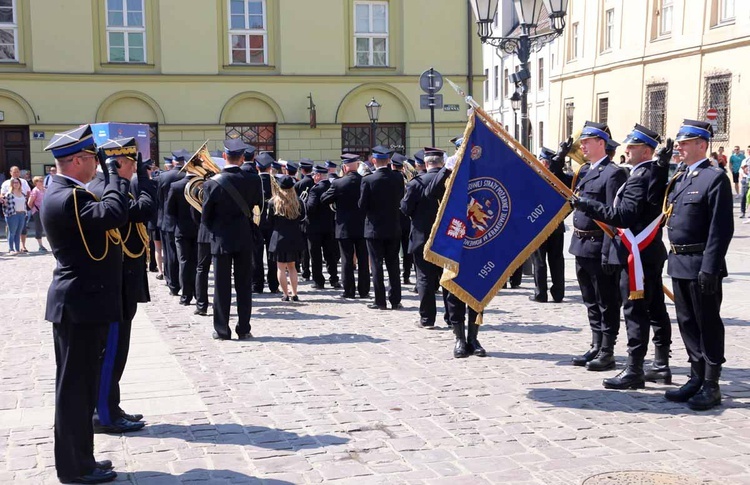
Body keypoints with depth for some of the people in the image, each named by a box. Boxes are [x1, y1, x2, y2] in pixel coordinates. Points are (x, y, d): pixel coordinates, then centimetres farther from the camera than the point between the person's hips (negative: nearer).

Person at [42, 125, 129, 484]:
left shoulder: (65, 192, 13)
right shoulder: (67, 197, -21)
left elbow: (104, 214, 14)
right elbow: (114, 214, -31)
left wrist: (116, 176, 8)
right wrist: (116, 174, -17)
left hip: (81, 302, 11)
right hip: (80, 304, -11)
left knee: (80, 384, 17)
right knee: (75, 386, -1)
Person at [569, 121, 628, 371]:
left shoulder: (613, 173, -13)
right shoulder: (584, 171, 13)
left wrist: (607, 252, -22)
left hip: (599, 247, -9)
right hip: (581, 245, 9)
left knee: (607, 302, 3)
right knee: (591, 302, 16)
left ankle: (607, 352, 11)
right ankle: (596, 347, 27)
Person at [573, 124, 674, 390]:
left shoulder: (640, 176, -16)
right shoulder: (656, 174, 14)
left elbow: (624, 215, -24)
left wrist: (586, 204, -21)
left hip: (637, 254, -10)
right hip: (652, 250, 10)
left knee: (635, 311, -6)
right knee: (655, 309, 13)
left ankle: (634, 371, -2)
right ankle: (661, 366, 20)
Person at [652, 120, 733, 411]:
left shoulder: (715, 178, -11)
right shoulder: (678, 178, 15)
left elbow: (721, 228, -16)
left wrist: (710, 268, -21)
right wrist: (659, 167, 8)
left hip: (701, 265, -8)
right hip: (679, 263, 8)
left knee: (708, 325, 2)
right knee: (687, 323, 14)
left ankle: (711, 387, 11)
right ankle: (697, 379, 26)